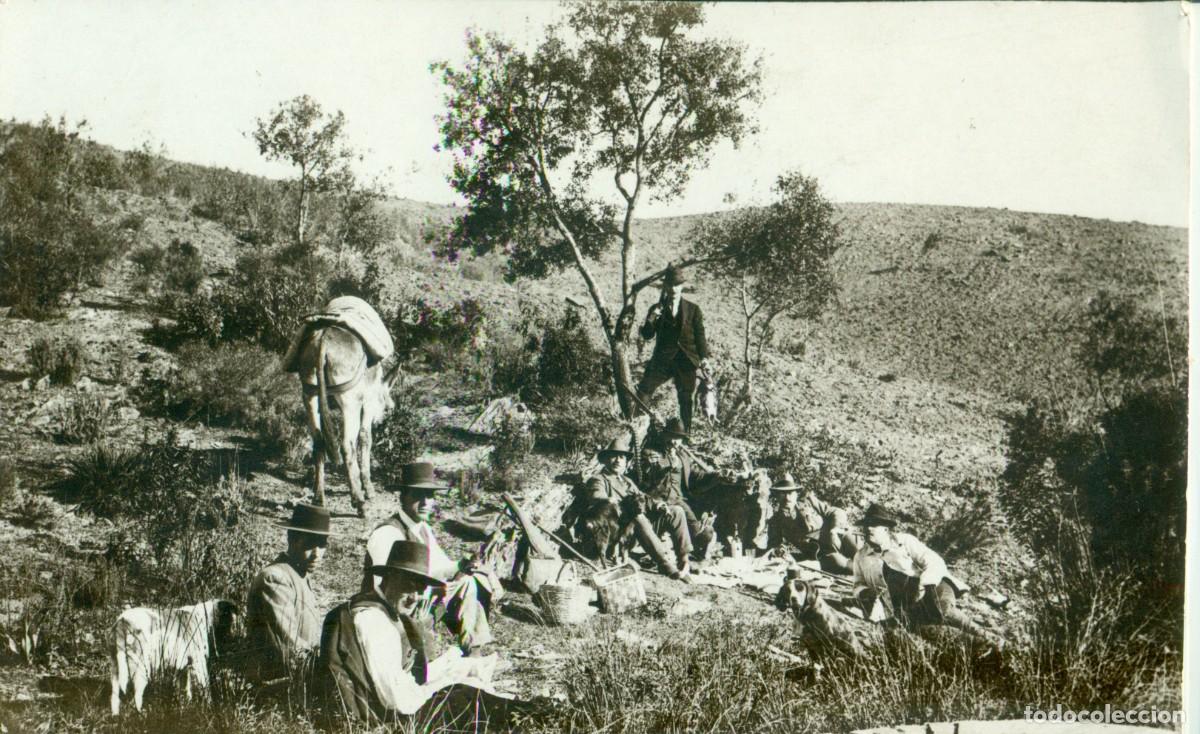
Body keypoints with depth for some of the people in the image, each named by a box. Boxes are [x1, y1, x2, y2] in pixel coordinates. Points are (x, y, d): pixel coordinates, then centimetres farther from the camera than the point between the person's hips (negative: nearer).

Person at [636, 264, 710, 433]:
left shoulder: (693, 310, 6)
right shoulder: (656, 309, 9)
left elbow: (700, 336, 4)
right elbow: (647, 335, 3)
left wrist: (704, 357, -8)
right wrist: (651, 319, -16)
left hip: (686, 361, -1)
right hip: (662, 360, 1)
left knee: (686, 400, 3)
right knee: (643, 391, -13)